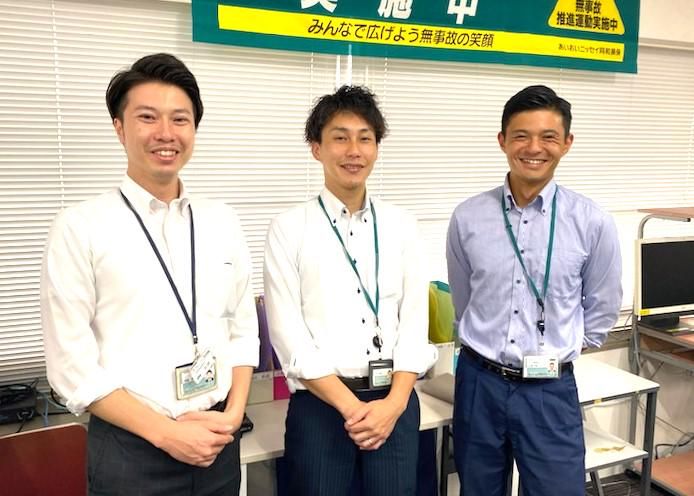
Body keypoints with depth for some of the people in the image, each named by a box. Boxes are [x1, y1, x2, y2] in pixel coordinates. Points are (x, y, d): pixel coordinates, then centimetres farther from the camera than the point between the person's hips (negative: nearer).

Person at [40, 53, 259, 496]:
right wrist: (165, 431, -12)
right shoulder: (81, 227, -9)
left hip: (218, 441, 4)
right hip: (130, 450, -4)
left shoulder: (223, 221, 3)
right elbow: (72, 364, -10)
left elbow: (243, 330, 7)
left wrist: (233, 414, -5)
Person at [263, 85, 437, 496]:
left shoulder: (402, 226, 5)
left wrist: (394, 402, -9)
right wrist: (350, 406, -12)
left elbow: (415, 320, 2)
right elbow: (288, 334, -8)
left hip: (396, 402, 3)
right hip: (320, 404, -2)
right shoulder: (289, 229, -4)